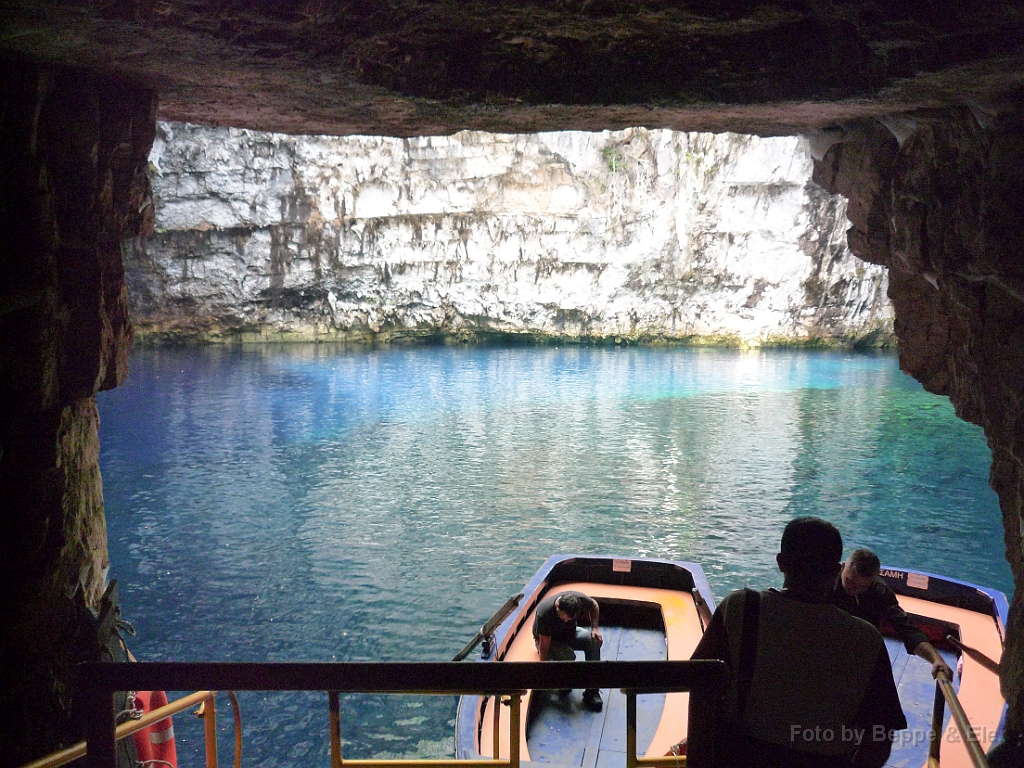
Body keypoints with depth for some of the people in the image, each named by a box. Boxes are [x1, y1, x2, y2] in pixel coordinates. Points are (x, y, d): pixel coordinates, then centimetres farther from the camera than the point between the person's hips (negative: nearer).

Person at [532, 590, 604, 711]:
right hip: (550, 639, -4)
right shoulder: (544, 612, -37)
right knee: (568, 656, -34)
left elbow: (594, 605, -2)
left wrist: (594, 628, -13)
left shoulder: (579, 599, -28)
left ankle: (591, 692, -18)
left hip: (570, 633, 4)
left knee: (594, 641, -25)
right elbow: (544, 645, -30)